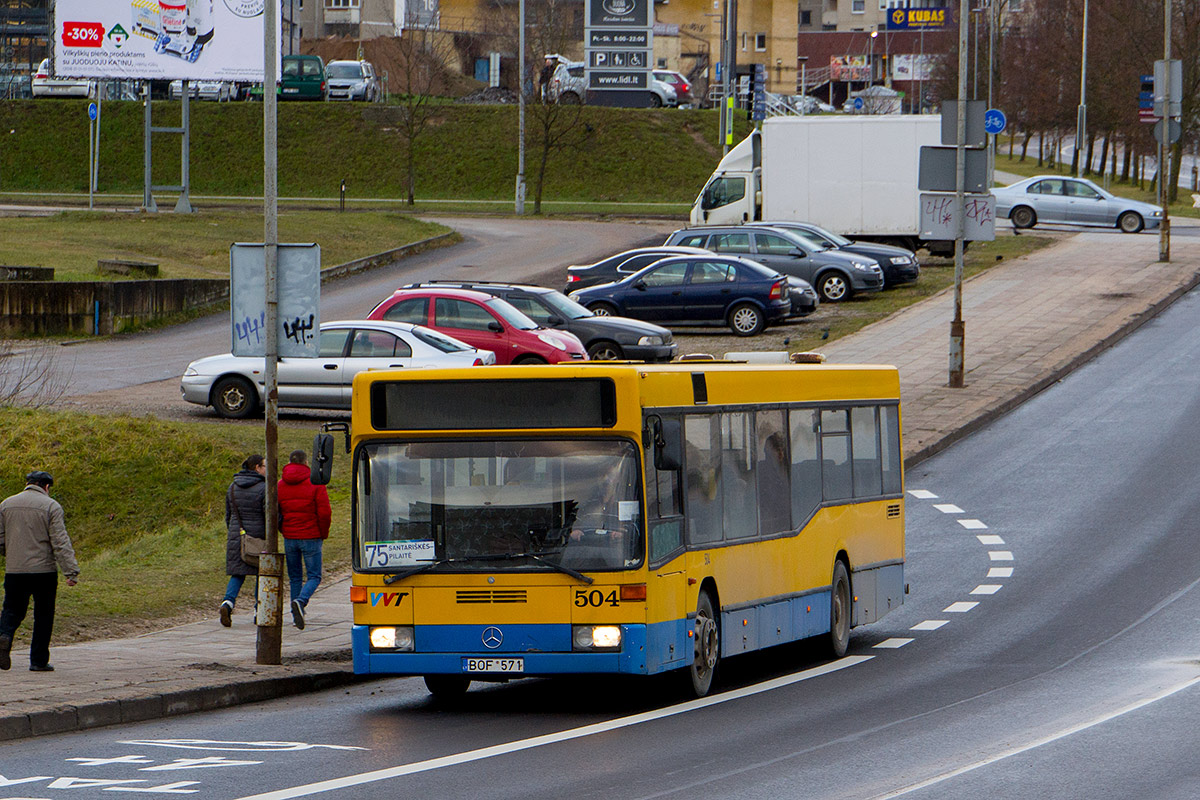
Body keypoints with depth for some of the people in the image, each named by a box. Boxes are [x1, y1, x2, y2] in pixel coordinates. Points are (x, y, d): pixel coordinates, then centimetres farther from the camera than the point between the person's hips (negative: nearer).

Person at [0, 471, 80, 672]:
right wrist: (71, 571, -13)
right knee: (43, 616, 7)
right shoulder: (51, 506, -4)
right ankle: (39, 661, 8)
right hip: (43, 570, -3)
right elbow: (60, 542, -12)